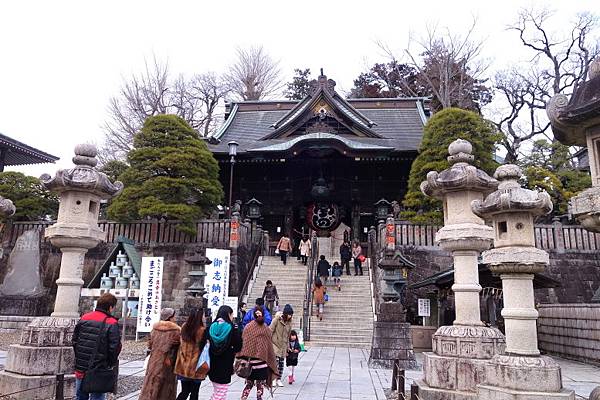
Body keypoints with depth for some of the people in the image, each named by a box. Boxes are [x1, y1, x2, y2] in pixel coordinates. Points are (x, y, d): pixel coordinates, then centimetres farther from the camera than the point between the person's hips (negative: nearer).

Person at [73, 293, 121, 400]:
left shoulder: (84, 318, 4)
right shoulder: (111, 323, -13)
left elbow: (74, 341, 9)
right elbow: (115, 347, -15)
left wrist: (79, 358, 17)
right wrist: (111, 364, 1)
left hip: (81, 367, 5)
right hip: (99, 370, -5)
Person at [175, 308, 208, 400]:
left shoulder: (184, 328, -1)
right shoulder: (202, 331, -18)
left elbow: (182, 345, 11)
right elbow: (205, 347, -9)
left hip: (183, 366, 5)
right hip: (196, 367, -4)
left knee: (185, 391, 15)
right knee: (194, 393, 9)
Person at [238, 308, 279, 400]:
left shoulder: (248, 327, -3)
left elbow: (244, 343, 1)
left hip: (251, 361, 1)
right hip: (262, 360, -1)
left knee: (249, 382, 12)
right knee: (260, 383, 9)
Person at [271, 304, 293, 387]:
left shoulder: (289, 322, 6)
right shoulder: (277, 320, -11)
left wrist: (287, 348, 17)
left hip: (283, 345, 5)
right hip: (275, 344, -5)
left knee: (281, 363, 7)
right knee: (276, 362, -12)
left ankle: (279, 380, 17)